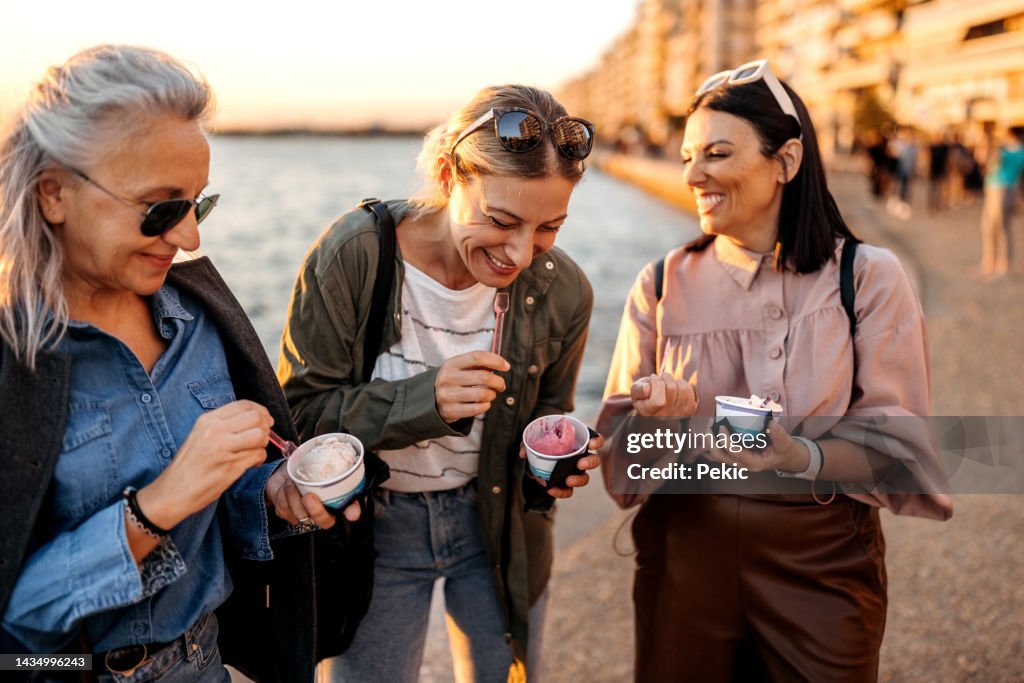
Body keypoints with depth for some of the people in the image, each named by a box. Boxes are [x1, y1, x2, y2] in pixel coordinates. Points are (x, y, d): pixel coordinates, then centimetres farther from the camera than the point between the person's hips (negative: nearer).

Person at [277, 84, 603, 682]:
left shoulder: (563, 291, -14)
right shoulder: (354, 255, -23)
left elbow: (546, 416, 3)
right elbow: (299, 411, -18)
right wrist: (421, 400, -34)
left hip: (498, 520, 3)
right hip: (373, 525, -2)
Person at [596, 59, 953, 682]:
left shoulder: (867, 278, -7)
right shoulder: (663, 284, -2)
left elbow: (895, 449, -9)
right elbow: (621, 455, -1)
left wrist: (801, 458, -27)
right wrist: (657, 418, -22)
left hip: (822, 558, -1)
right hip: (687, 551, 2)